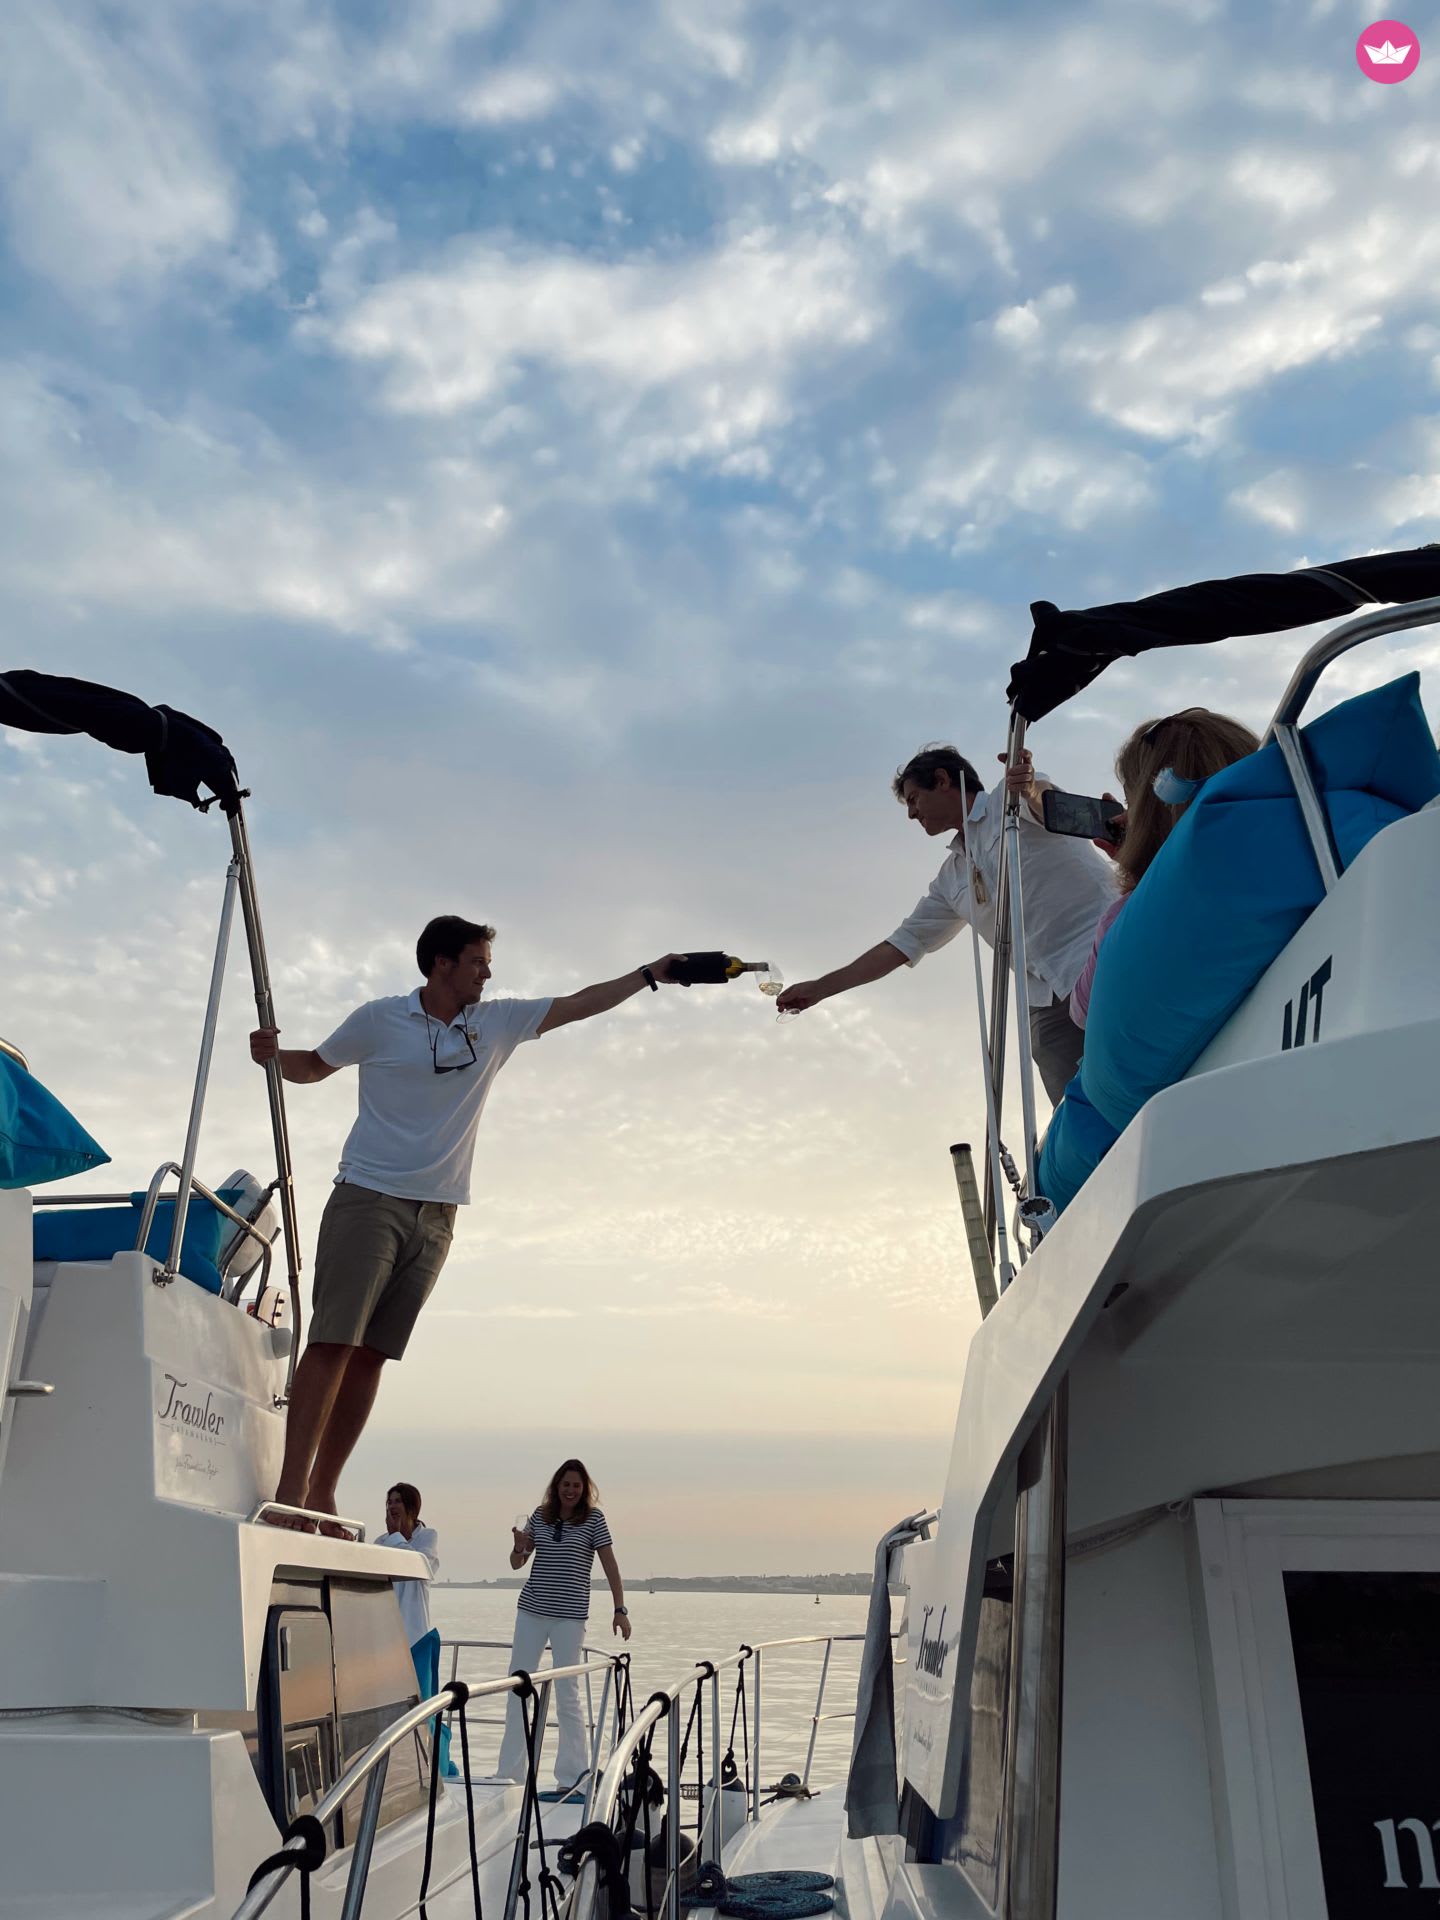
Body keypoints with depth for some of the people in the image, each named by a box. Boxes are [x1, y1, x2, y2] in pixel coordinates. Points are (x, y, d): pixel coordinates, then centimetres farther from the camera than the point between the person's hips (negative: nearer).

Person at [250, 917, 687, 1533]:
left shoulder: (496, 1022, 11)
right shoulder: (379, 1019, 1)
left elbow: (577, 1005, 15)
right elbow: (312, 1067, 14)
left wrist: (651, 973, 15)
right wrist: (272, 1055, -7)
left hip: (435, 1216, 4)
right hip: (368, 1200, -4)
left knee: (372, 1355, 3)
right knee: (333, 1342, -12)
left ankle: (322, 1495, 8)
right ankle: (288, 1495, -9)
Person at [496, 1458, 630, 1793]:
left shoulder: (593, 1519, -4)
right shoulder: (540, 1516, 5)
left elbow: (610, 1565, -5)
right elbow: (516, 1564, 10)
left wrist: (620, 1609, -12)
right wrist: (519, 1547, -13)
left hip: (570, 1615, -4)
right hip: (531, 1611, 4)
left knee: (567, 1694, -1)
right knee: (517, 1688, 9)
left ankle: (572, 1776, 9)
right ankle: (509, 1774, 21)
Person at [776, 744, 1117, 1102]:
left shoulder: (1014, 785, 5)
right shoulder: (952, 879, 21)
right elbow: (900, 945, 24)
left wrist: (1030, 791, -43)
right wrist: (819, 989, 24)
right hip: (1051, 1003, 5)